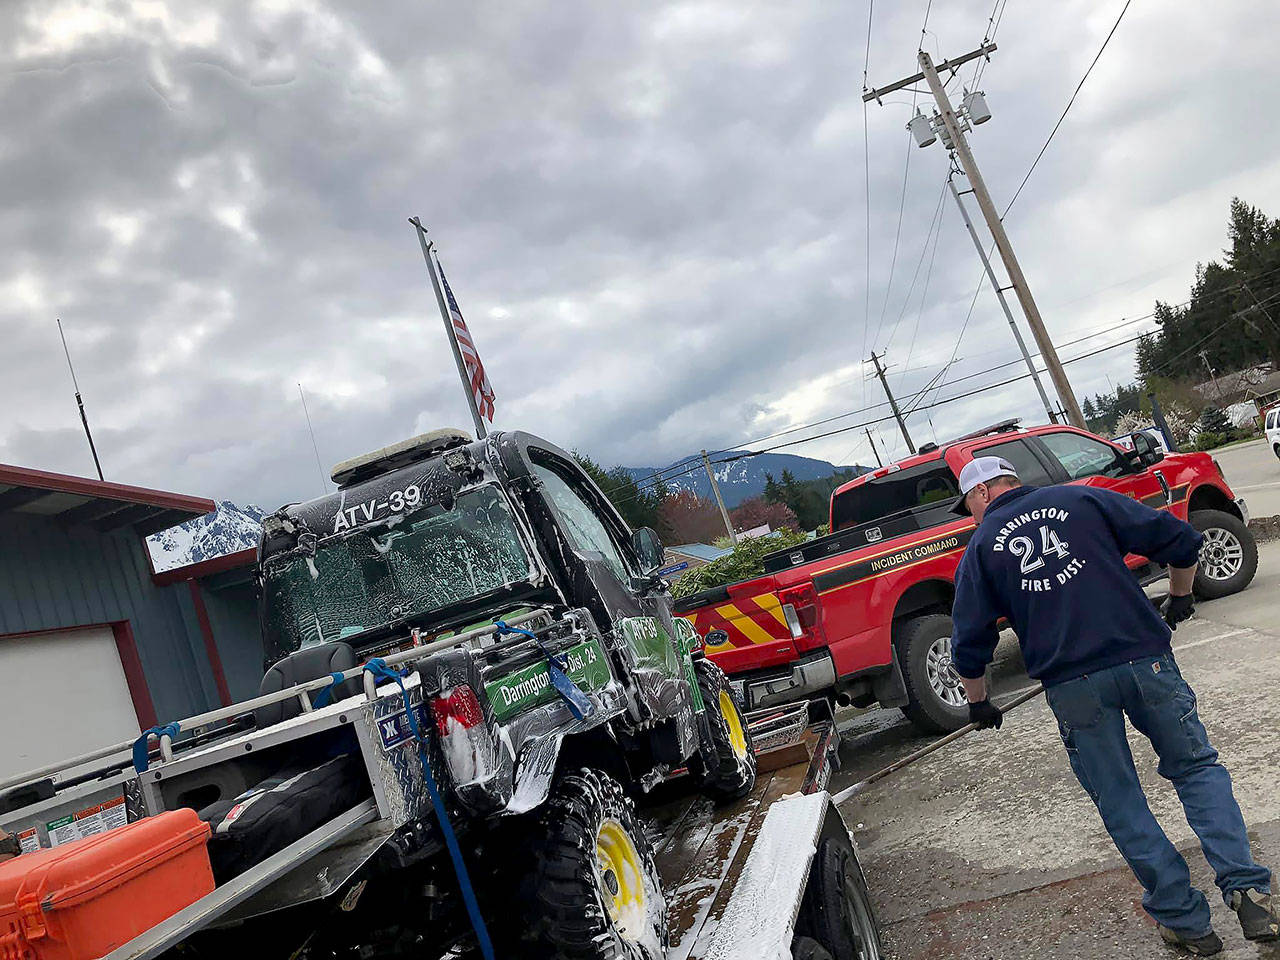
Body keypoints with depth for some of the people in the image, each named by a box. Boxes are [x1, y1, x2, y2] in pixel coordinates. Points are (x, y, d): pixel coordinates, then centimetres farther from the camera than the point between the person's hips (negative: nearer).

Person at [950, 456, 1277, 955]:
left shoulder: (981, 547, 7)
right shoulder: (1083, 499, 9)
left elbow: (970, 646, 5)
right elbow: (1180, 540, 6)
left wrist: (978, 703, 21)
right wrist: (1179, 598, 24)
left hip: (1071, 686, -1)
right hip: (1144, 658, 1)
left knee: (1120, 804, 13)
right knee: (1197, 767, 19)